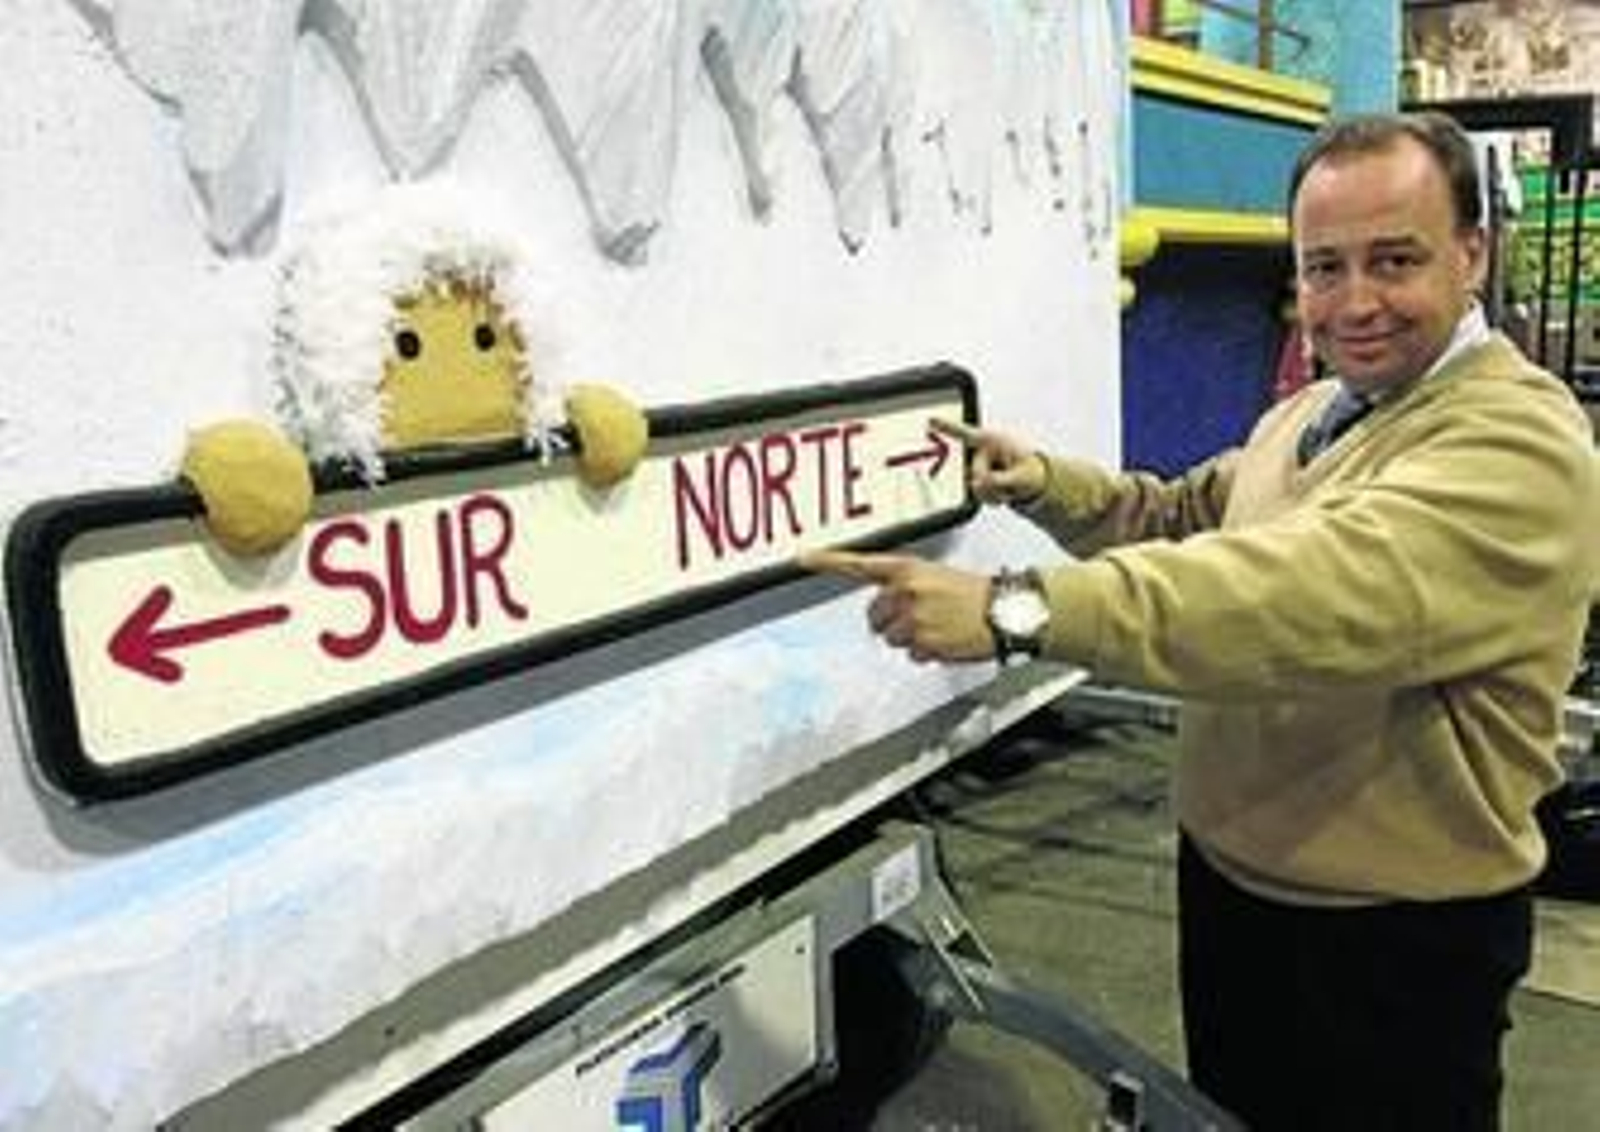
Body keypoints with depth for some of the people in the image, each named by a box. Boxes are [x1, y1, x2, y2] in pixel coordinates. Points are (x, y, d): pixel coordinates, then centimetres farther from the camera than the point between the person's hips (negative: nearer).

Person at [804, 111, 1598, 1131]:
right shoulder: (1306, 415, 9)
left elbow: (1324, 594, -38)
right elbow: (1186, 521, 18)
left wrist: (1017, 611, -46)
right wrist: (1047, 486, -3)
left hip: (1397, 936, -7)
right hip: (1227, 879, 8)